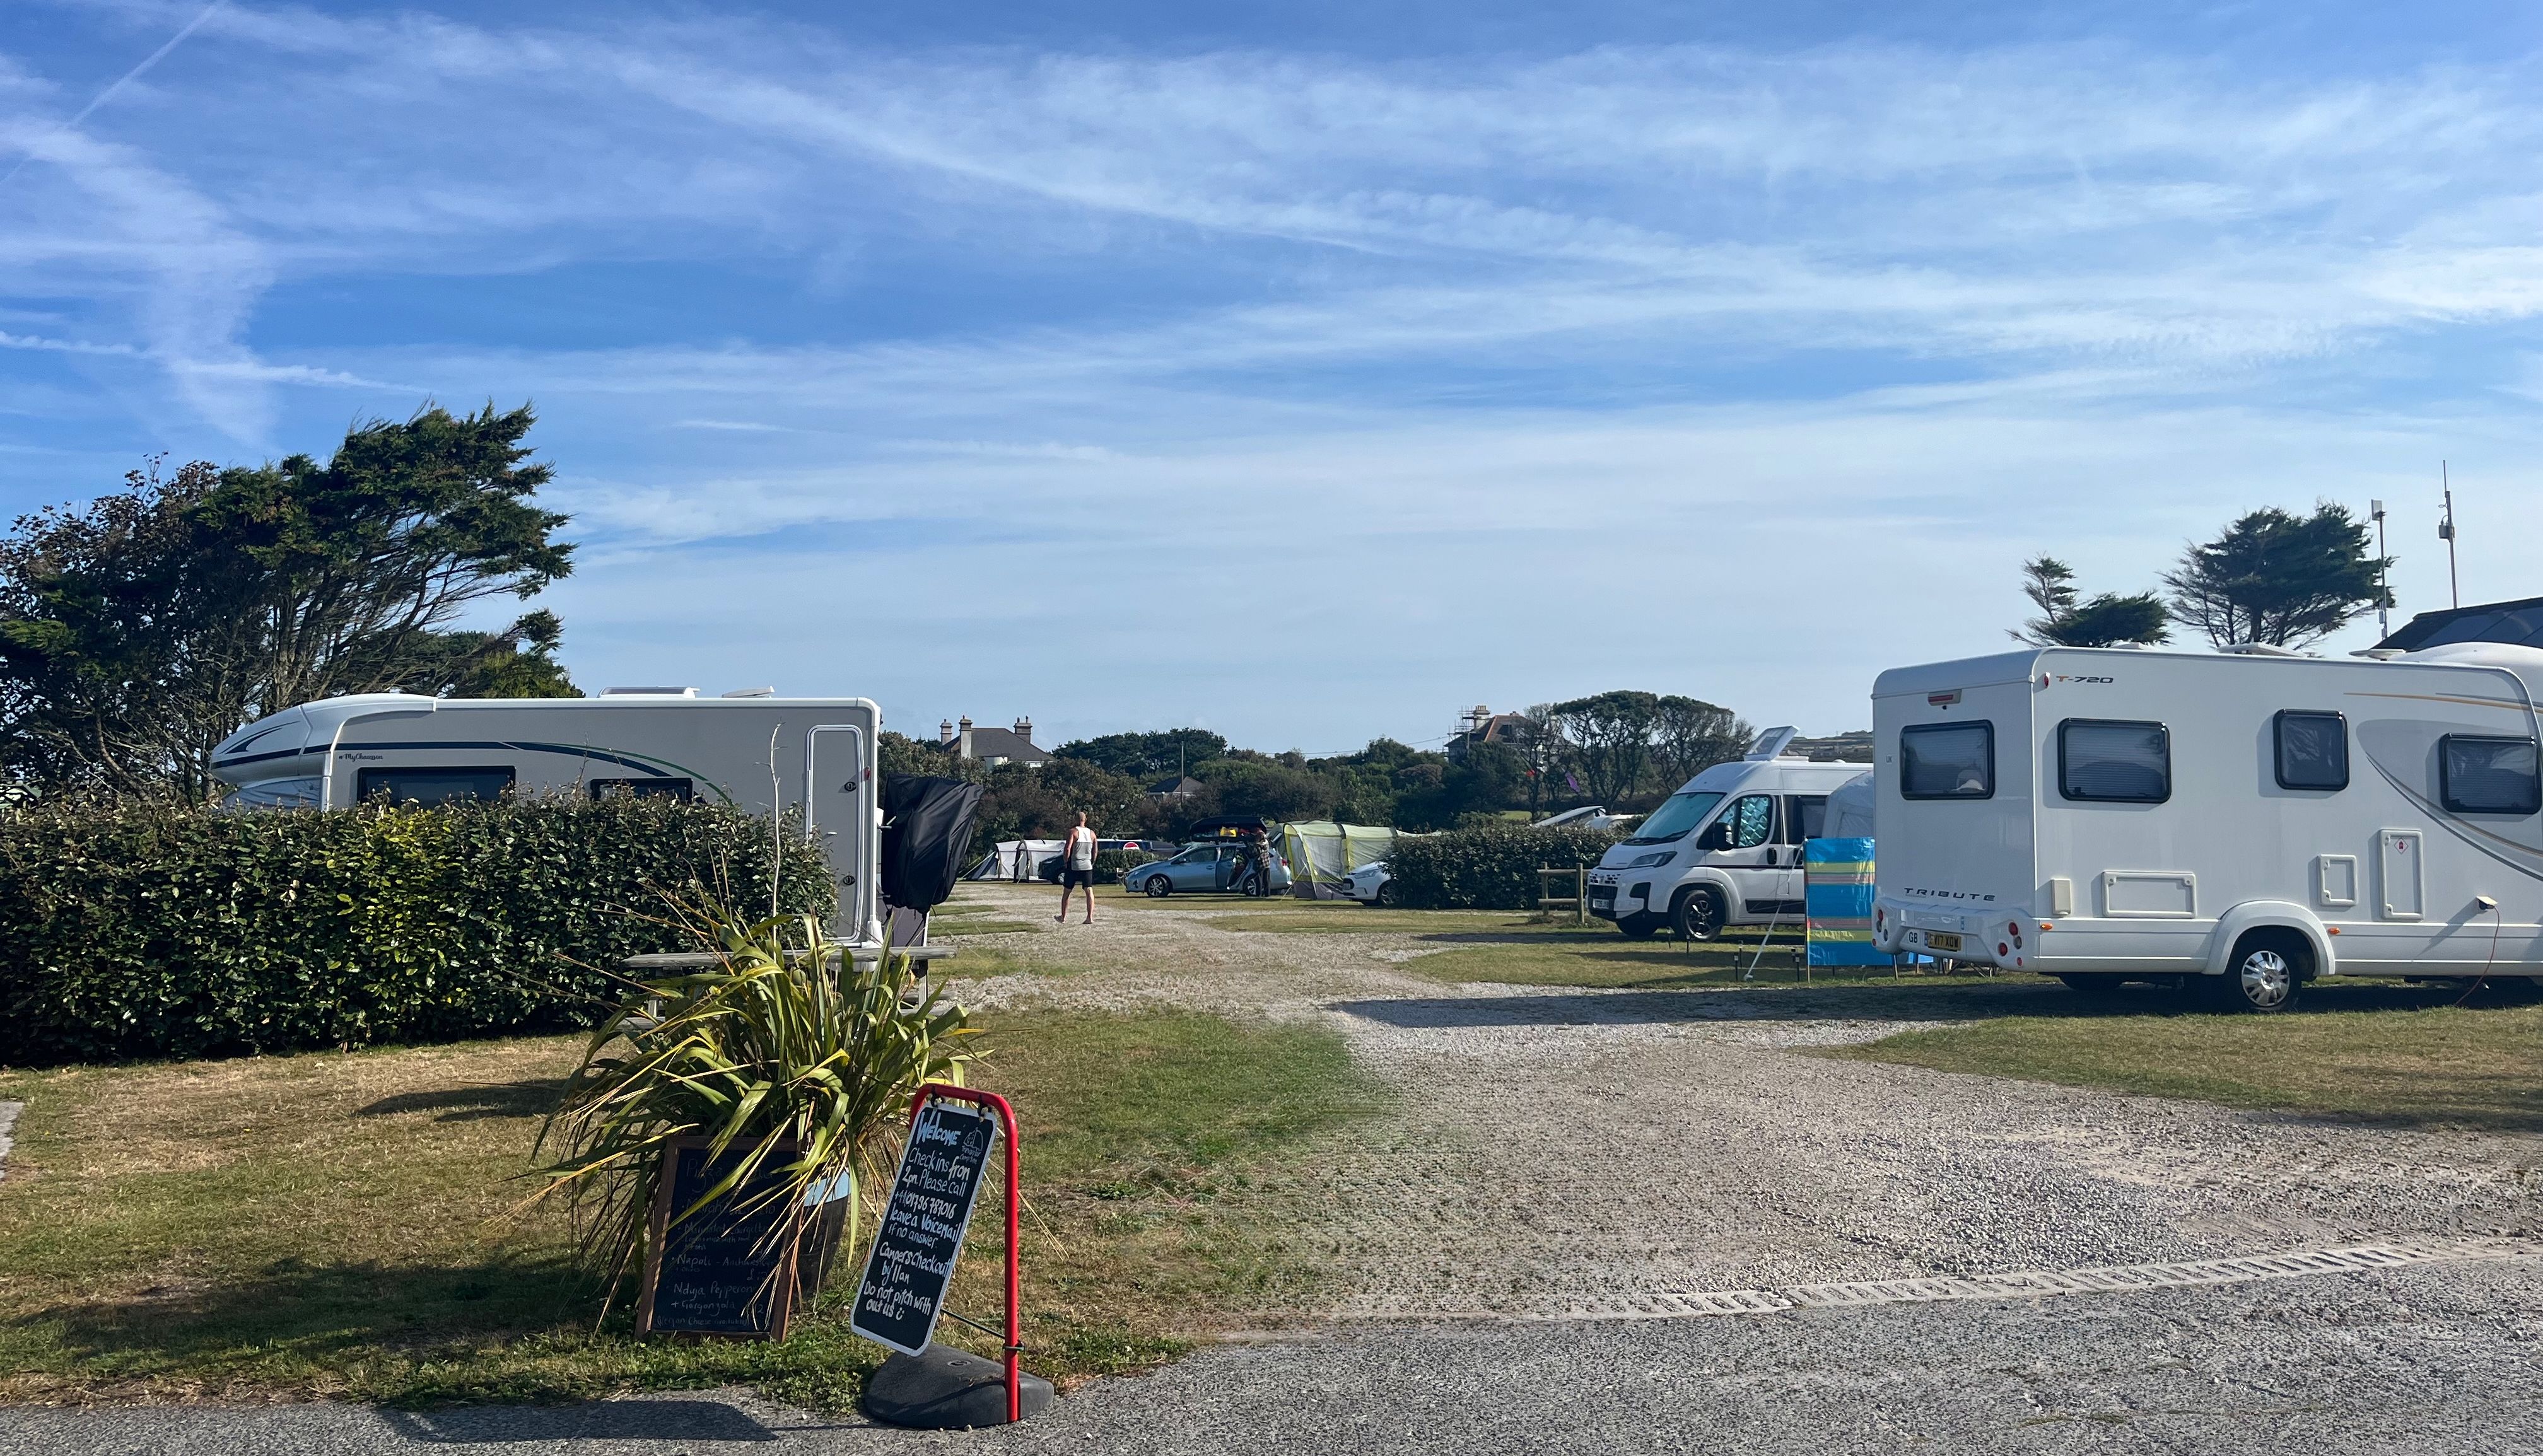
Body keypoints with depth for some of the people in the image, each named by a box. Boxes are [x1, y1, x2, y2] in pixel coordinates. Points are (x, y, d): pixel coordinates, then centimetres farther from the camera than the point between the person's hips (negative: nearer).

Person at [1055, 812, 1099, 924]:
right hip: (1087, 866, 3)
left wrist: (1065, 862, -5)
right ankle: (1090, 917, -12)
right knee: (1089, 891, -1)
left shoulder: (1073, 832, -8)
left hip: (1073, 866, -3)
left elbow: (1067, 849, -17)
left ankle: (1063, 917, 17)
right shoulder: (1092, 833, 7)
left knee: (1066, 892, 10)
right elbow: (1095, 851, 9)